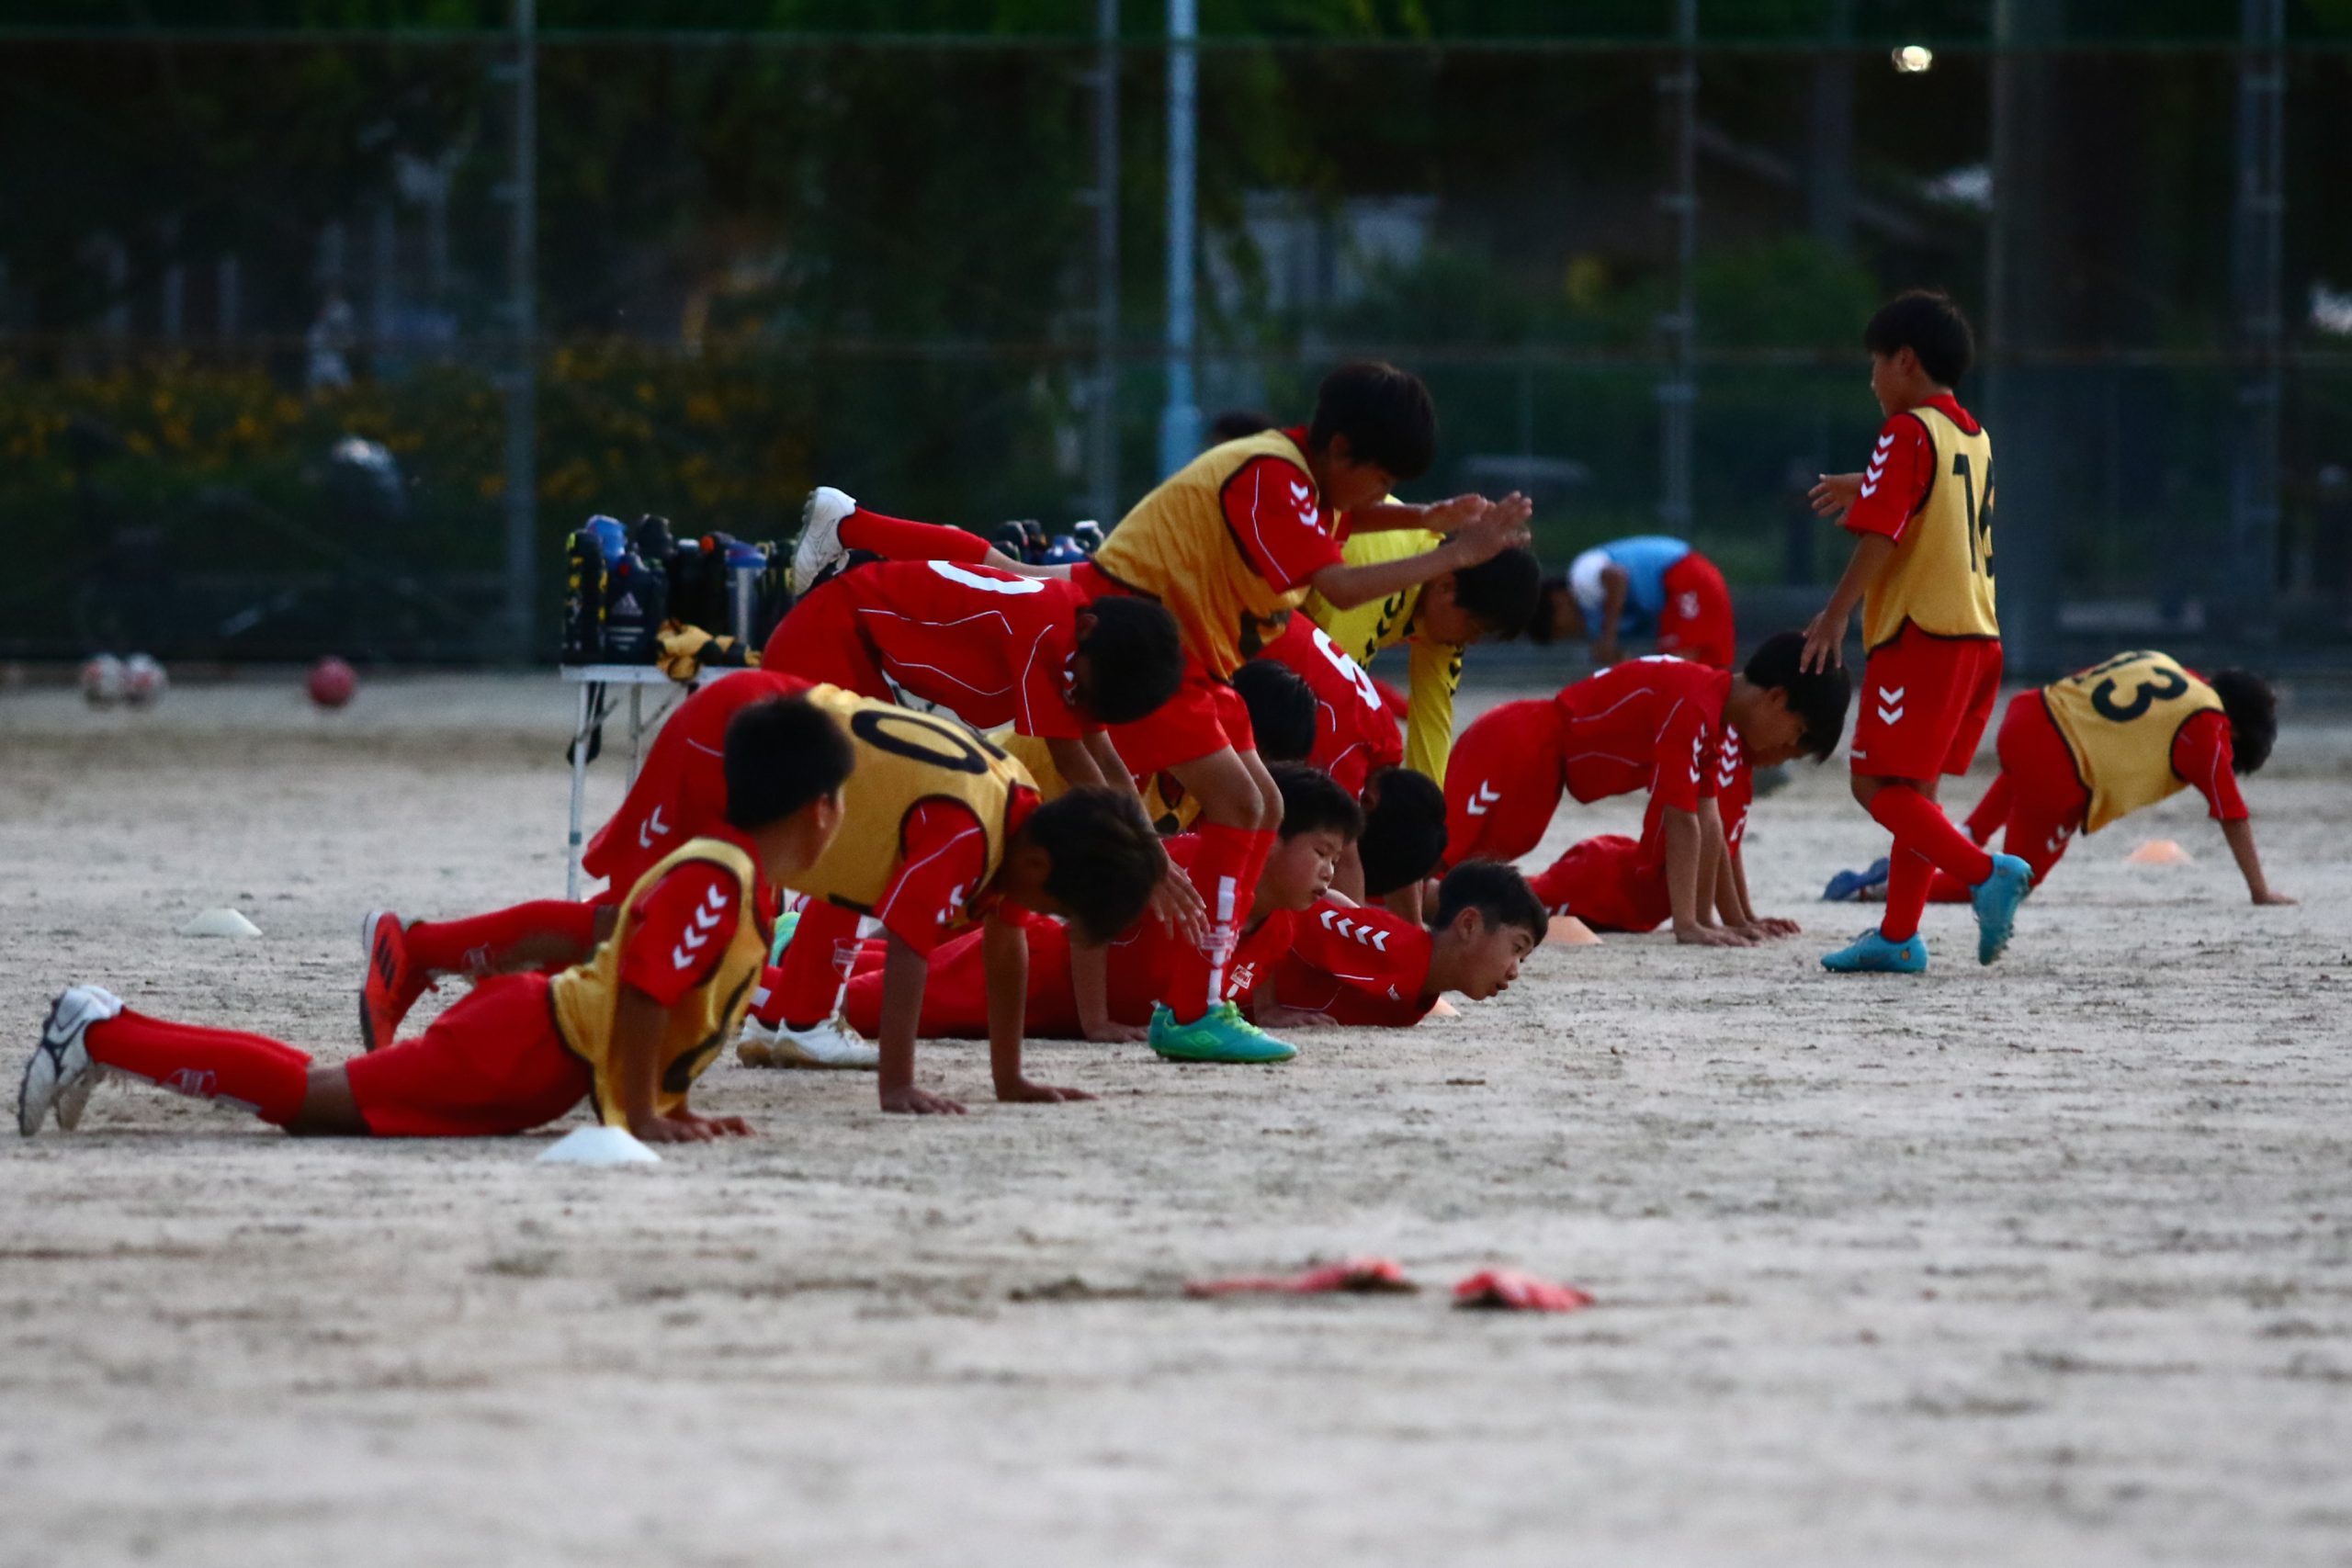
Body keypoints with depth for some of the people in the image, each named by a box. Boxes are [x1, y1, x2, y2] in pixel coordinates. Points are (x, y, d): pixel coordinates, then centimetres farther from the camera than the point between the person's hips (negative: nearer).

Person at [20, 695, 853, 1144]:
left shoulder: (741, 880, 13)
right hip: (528, 1055, -9)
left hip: (536, 1036, 9)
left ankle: (107, 1031, 14)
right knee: (318, 1096, -9)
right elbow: (642, 995, -28)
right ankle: (103, 1036, -6)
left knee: (320, 1091, 11)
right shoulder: (715, 884, -21)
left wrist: (670, 1103, 19)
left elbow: (670, 1006, 24)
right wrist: (640, 1118, -23)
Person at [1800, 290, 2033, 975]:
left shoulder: (1908, 432, -10)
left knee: (1879, 785, -9)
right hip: (1977, 634, 9)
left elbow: (1880, 537, -17)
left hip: (1920, 635, -9)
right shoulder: (1973, 436, 17)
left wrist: (1835, 615, -14)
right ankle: (1899, 936, 13)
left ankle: (1984, 872, -24)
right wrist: (1865, 486, 40)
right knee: (1913, 788, 13)